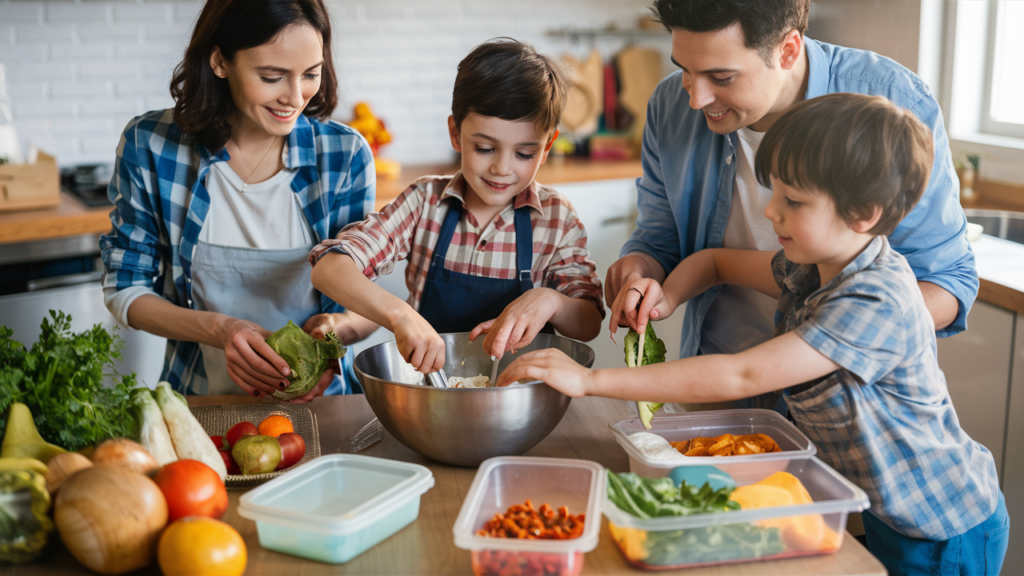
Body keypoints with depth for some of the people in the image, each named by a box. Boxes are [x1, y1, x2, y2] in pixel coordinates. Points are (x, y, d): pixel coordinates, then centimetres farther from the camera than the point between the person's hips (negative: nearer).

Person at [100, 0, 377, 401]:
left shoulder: (345, 155, -5)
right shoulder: (148, 145, -6)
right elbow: (124, 289, 1)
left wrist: (335, 326, -22)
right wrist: (219, 329, -18)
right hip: (198, 399, 0)